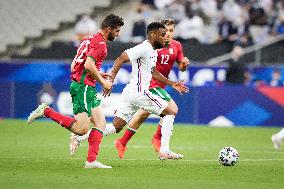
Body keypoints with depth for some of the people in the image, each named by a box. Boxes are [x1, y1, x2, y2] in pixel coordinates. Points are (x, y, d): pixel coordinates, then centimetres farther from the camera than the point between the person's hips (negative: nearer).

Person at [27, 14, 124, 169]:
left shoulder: (91, 40, 21)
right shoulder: (100, 43, -10)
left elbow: (73, 66, 22)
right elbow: (89, 64, -24)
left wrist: (97, 74, 20)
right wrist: (103, 82, -12)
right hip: (83, 86, -11)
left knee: (101, 123, 6)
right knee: (81, 129, -16)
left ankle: (91, 161, 0)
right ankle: (46, 112, -8)